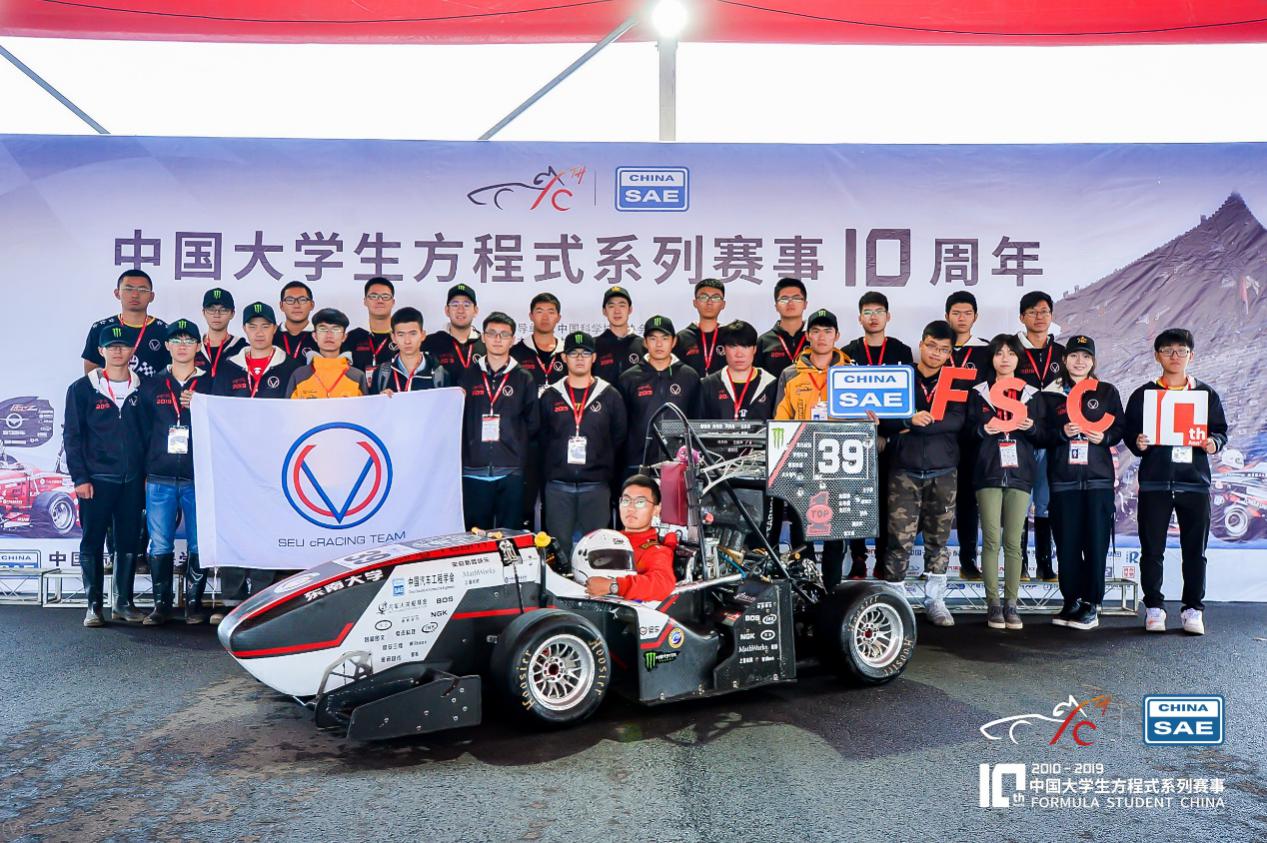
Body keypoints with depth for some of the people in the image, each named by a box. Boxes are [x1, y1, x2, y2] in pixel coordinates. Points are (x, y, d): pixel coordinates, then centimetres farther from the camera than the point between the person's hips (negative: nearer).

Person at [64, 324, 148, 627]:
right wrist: (79, 477, -7)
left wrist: (148, 473, 4)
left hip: (132, 480, 2)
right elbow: (71, 436, 0)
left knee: (129, 542, 6)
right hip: (96, 479, -2)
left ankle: (124, 601, 16)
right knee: (92, 542, 1)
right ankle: (94, 605, 8)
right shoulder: (82, 389, 2)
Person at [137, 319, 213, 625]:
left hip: (198, 479, -1)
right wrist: (143, 472, 10)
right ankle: (161, 604, 11)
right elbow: (143, 431, 14)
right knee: (160, 545, 2)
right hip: (159, 480, 2)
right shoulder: (151, 386, 12)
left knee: (199, 545, 0)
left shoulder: (210, 384, 6)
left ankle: (194, 603, 10)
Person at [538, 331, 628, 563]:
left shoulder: (610, 396, 7)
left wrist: (604, 465, 1)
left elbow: (619, 438, 8)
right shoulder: (550, 396, 9)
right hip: (558, 485, 1)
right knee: (559, 546, 2)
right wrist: (553, 465, 4)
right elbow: (541, 438, 10)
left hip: (596, 485, -1)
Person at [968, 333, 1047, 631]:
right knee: (991, 540, -5)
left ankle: (1011, 604, 5)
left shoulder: (1032, 394, 12)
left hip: (1019, 472, 1)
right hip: (988, 472, -1)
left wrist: (1031, 427, -10)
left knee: (1013, 542, -1)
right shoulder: (978, 393, 9)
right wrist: (984, 429, -13)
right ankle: (993, 604, 1)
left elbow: (1041, 438, 11)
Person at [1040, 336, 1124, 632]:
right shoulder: (1050, 394, 9)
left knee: (1097, 540, -3)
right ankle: (1072, 601, 11)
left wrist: (1105, 437, -9)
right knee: (1066, 541, 1)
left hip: (1098, 477, 0)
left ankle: (1092, 604, 4)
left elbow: (1120, 427, 10)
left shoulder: (1107, 392, 10)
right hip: (1063, 478, 0)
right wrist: (1062, 433, -11)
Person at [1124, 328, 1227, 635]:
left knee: (1195, 549, 4)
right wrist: (1137, 444, -14)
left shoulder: (1207, 394, 10)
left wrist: (1214, 443, -8)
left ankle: (1193, 609, 13)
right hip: (1154, 481, -1)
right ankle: (1154, 607, 12)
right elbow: (1129, 432, 7)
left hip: (1195, 482, 1)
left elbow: (1221, 431, 13)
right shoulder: (1142, 395, 7)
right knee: (1152, 549, 2)